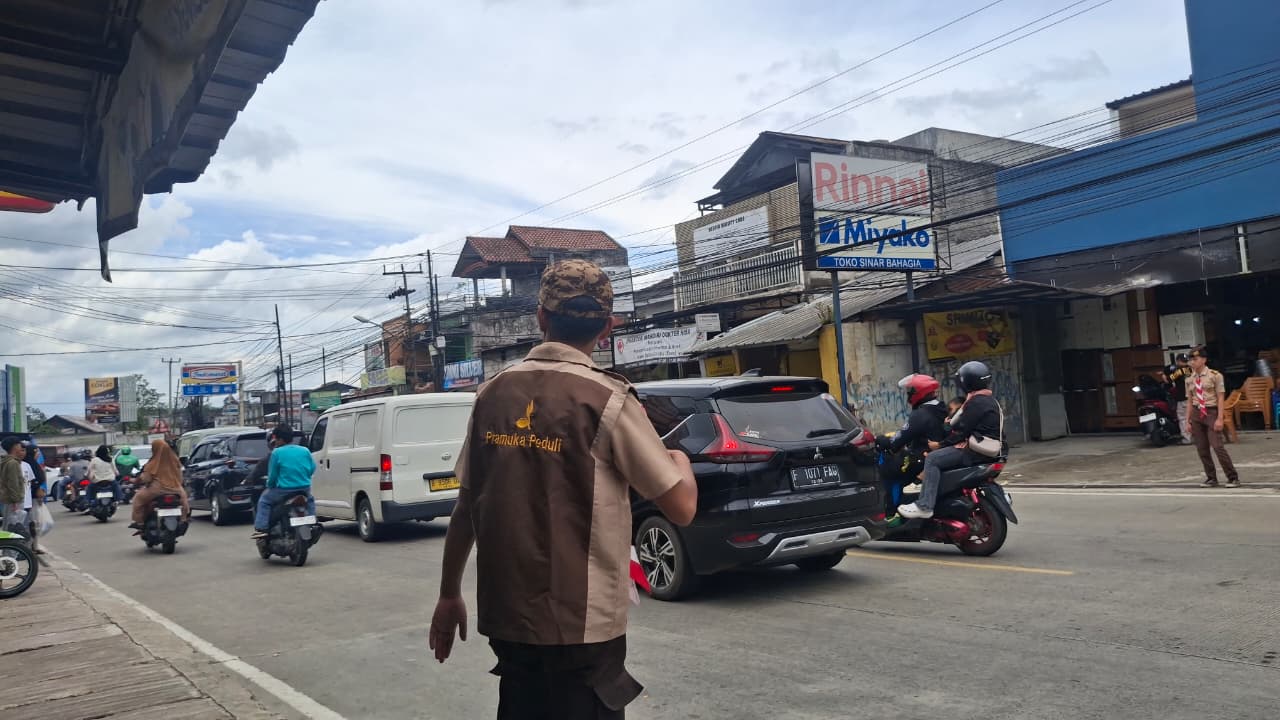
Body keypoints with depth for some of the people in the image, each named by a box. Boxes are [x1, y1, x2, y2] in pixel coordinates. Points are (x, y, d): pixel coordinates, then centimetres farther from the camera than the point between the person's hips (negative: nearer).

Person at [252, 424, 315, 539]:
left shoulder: (277, 452, -7)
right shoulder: (305, 451, 5)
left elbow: (272, 475, -5)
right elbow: (312, 469, 9)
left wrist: (269, 485, 13)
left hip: (283, 491, -4)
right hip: (304, 490, 4)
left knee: (264, 500, 17)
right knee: (310, 500, 35)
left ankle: (261, 528, 5)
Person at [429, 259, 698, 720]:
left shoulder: (494, 393, 1)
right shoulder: (607, 398, -13)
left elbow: (466, 507, 6)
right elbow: (681, 508, -11)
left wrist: (449, 594, 17)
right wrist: (680, 460, 10)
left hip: (505, 615, 5)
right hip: (581, 625, -5)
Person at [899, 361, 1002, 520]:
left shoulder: (977, 402, -15)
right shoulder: (990, 399, 18)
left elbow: (962, 429, -17)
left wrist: (940, 444, -9)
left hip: (976, 450, -11)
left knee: (932, 459, -18)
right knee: (940, 456, 22)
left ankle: (924, 506, -25)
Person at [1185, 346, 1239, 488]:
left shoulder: (1215, 375, -7)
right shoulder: (1189, 379, 7)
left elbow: (1220, 398, -8)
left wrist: (1219, 418, -13)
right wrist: (1188, 420, 9)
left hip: (1211, 412, -5)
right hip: (1196, 414, 5)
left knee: (1218, 446, -10)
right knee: (1202, 448, 6)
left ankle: (1233, 478, 2)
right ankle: (1211, 478, 17)